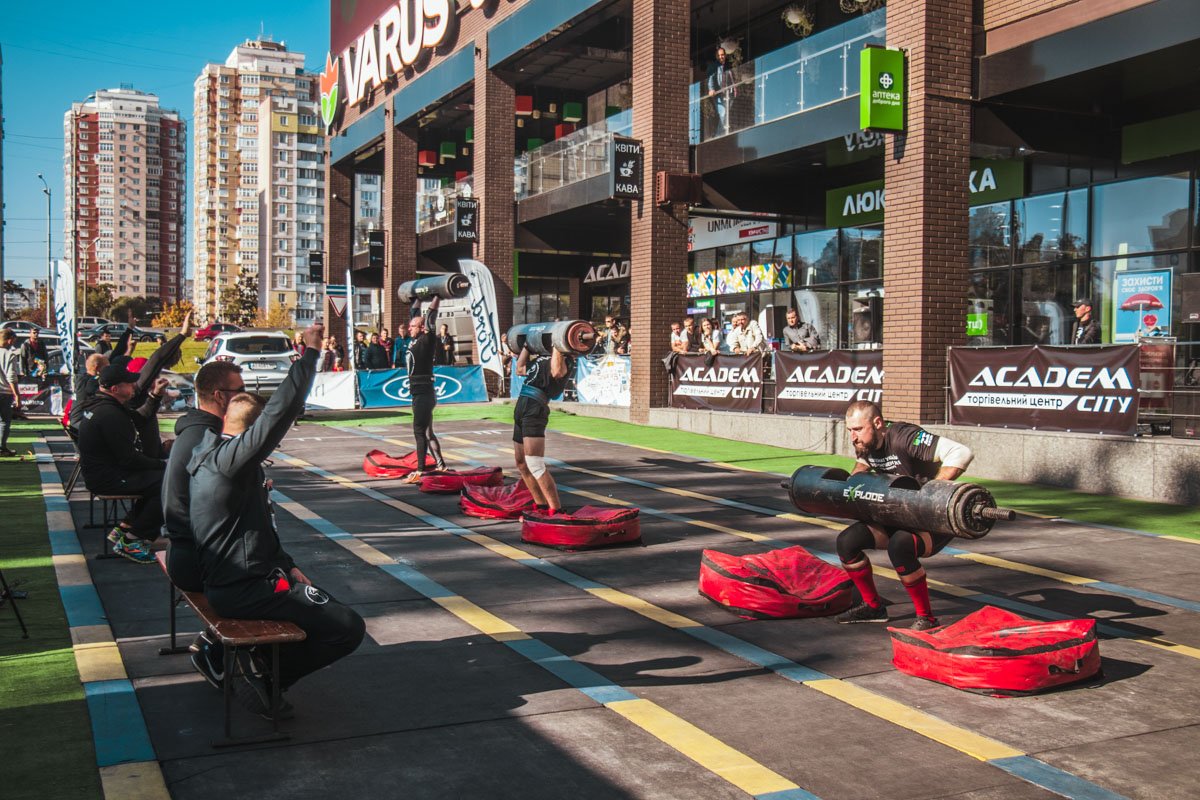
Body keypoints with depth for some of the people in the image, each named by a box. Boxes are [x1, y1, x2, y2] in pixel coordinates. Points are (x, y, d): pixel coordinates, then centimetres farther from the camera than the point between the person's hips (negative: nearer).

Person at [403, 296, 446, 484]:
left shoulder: (427, 340, -9)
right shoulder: (414, 340, 12)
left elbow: (430, 317, -14)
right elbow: (416, 315, 22)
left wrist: (438, 297, -10)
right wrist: (417, 298, 27)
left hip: (424, 393, -9)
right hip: (418, 393, 9)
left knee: (420, 432, -8)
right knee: (426, 432, 14)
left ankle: (420, 472, -7)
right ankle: (440, 466, 21)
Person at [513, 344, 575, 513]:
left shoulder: (566, 361, -4)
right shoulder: (543, 360, 23)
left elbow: (556, 371, -29)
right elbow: (520, 369, 36)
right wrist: (527, 345, 36)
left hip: (535, 411, -10)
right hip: (521, 409, 10)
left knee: (535, 466, -17)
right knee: (522, 464, 16)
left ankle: (556, 511, -13)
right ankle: (541, 506, 26)